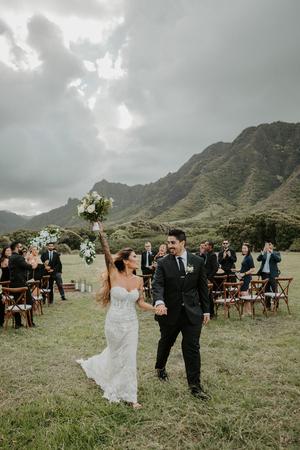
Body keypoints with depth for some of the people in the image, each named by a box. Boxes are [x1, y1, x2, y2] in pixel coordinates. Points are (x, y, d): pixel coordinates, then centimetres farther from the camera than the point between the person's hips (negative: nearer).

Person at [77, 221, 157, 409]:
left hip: (131, 324, 2)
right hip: (114, 323, -2)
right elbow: (108, 255, -25)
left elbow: (141, 302, 1)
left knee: (129, 357, 8)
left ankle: (130, 395, 24)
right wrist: (101, 234, -33)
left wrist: (156, 308, -15)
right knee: (115, 355, 17)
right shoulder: (114, 275, -15)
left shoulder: (139, 280, -4)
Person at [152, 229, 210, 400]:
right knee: (166, 342, 20)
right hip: (170, 312, 0)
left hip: (192, 312, 0)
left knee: (192, 348, -1)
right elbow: (158, 285, -17)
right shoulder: (163, 263, -7)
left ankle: (195, 385, 12)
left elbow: (203, 287, 3)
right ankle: (160, 368, 48)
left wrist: (206, 310, 4)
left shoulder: (198, 261, -2)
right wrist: (159, 302, -37)